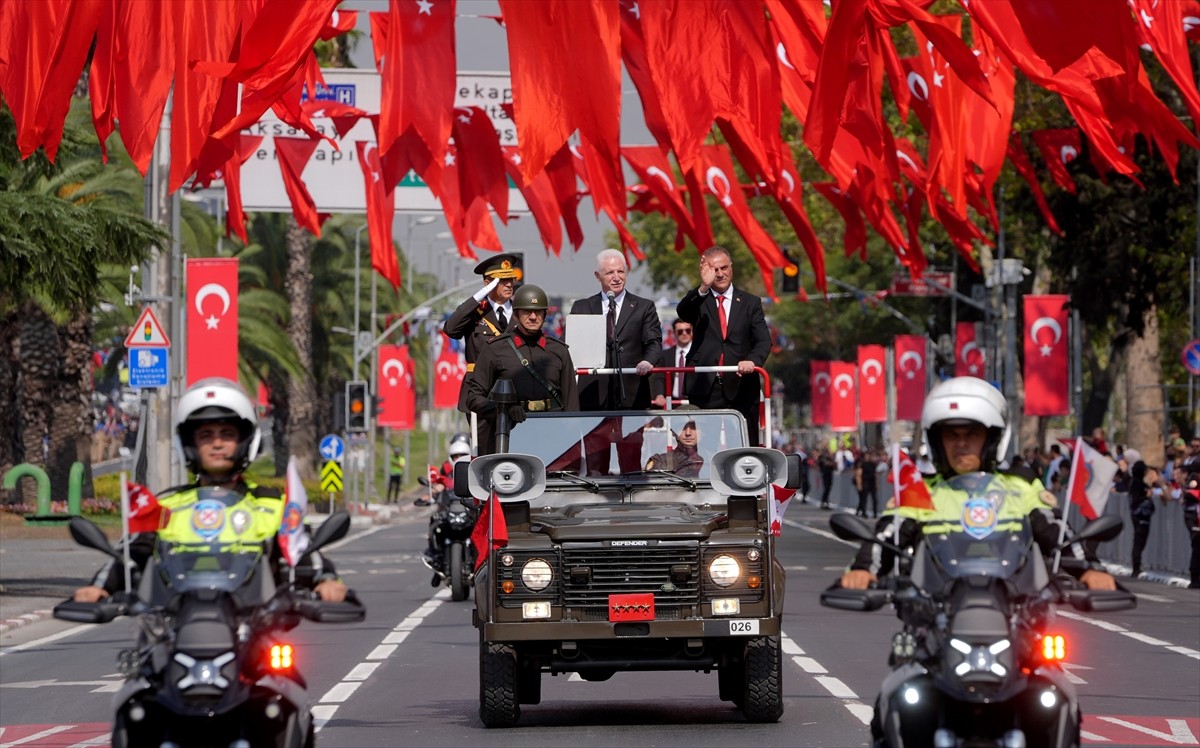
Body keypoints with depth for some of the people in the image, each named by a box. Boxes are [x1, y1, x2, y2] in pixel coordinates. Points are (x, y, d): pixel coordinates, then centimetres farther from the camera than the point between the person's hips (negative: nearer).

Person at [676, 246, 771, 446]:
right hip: (705, 391, -1)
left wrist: (752, 360, -19)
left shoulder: (750, 303, 13)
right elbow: (682, 311, -13)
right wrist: (703, 288, -31)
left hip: (741, 391, 1)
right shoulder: (699, 301, 10)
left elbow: (763, 341, 3)